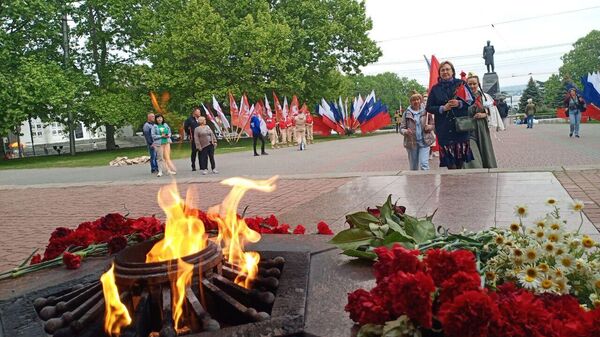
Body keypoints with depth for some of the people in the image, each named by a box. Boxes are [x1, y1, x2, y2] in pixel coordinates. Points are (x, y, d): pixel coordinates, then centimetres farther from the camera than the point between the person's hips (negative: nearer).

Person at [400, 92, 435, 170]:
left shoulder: (426, 111, 2)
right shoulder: (406, 113, 2)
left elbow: (432, 124, 9)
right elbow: (401, 128, 1)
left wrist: (429, 127, -14)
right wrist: (406, 131, -22)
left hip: (424, 141, -1)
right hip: (411, 142, 1)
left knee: (424, 164, -13)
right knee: (413, 168, 10)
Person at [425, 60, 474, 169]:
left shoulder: (461, 83, 8)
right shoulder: (435, 89, 9)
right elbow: (428, 107, 7)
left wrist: (459, 104, -12)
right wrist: (442, 108, -9)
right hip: (444, 129, 0)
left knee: (460, 161, -1)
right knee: (450, 164, -5)